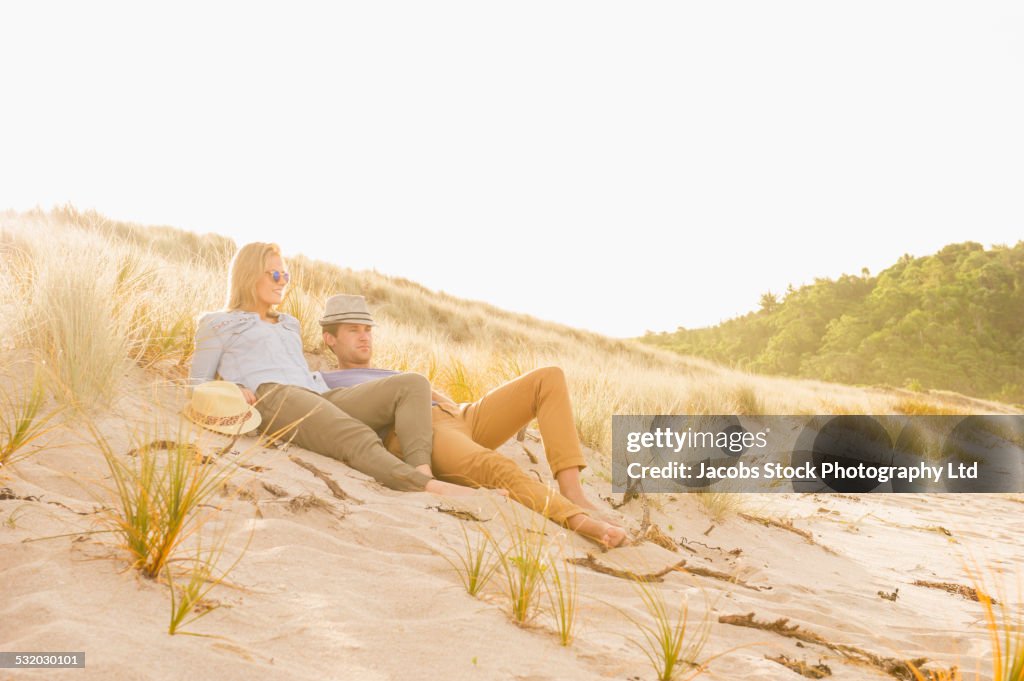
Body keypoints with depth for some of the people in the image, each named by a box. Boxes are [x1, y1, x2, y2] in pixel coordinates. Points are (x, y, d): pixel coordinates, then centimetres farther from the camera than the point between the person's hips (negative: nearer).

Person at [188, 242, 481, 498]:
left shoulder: (290, 324, 39)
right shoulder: (219, 324, 23)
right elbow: (197, 385, 17)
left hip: (321, 397, 7)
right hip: (271, 399, -7)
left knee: (412, 384, -15)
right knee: (357, 439, -37)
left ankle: (421, 468, -43)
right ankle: (429, 487, -62)